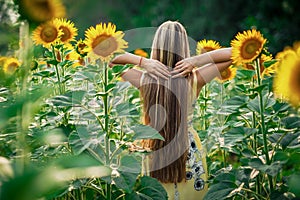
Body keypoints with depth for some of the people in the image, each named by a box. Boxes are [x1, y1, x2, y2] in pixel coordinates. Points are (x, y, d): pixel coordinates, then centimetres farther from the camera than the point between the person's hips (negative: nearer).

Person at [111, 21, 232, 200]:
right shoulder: (194, 80, -20)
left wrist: (143, 62, -21)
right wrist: (197, 60, -24)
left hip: (155, 154, 1)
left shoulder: (144, 79, -18)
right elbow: (235, 52, -14)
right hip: (190, 155, 0)